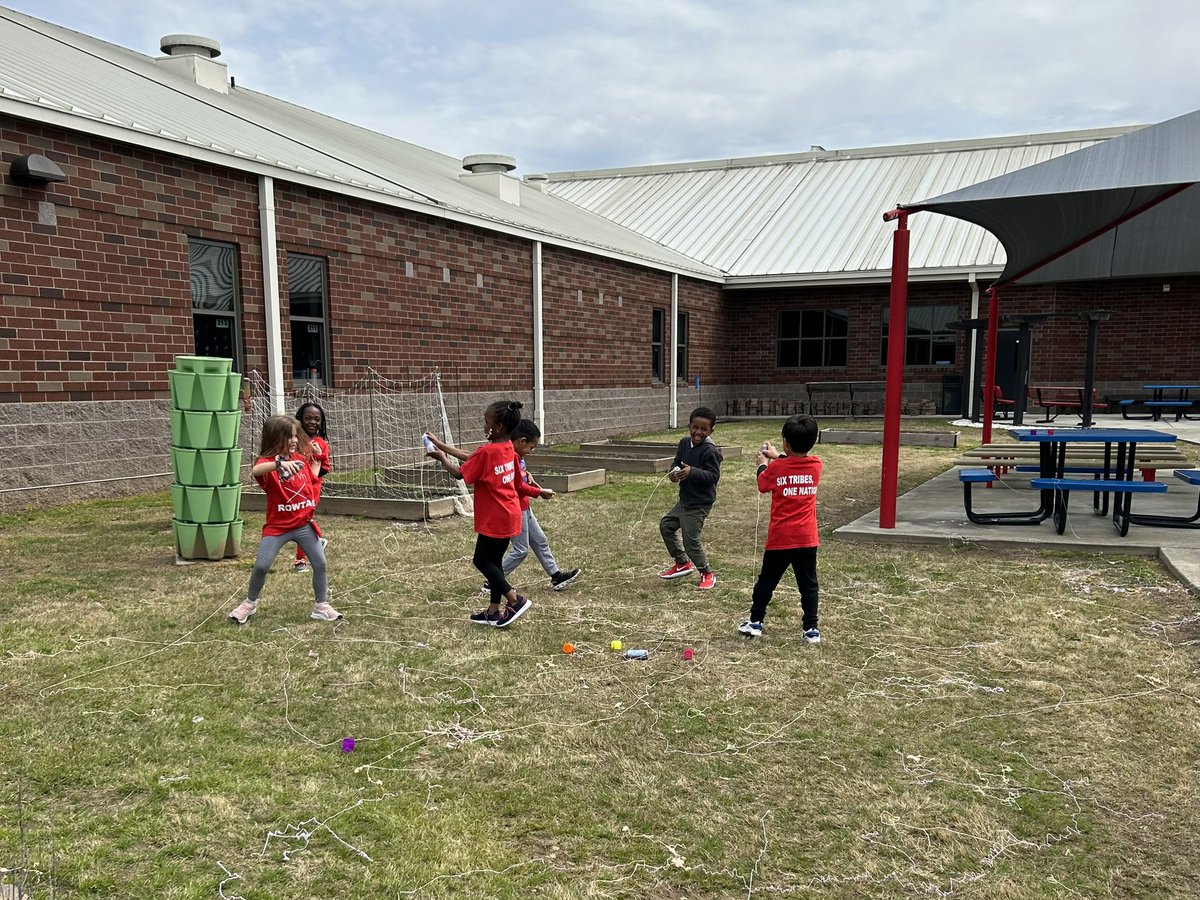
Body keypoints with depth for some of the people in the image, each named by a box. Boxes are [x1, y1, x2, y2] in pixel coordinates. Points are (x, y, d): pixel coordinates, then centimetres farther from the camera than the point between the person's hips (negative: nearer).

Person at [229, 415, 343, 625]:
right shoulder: (268, 462, -12)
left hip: (303, 524, 4)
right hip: (277, 526, -4)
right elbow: (255, 470, -38)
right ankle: (249, 603, 20)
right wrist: (280, 463, -53)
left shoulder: (301, 458, 6)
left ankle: (321, 606, 17)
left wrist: (316, 459, 15)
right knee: (261, 566, -6)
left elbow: (312, 480, 22)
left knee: (320, 564, 2)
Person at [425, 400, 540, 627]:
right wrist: (441, 444, 16)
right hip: (508, 515, 9)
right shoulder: (508, 449, 6)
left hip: (495, 518, -9)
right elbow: (471, 457, 14)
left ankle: (516, 601, -3)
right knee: (493, 560, 15)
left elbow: (460, 474, -12)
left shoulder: (487, 452, -20)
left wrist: (441, 457, 5)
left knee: (482, 560, 3)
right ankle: (493, 612, 21)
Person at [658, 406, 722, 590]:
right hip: (684, 499, 9)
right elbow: (677, 463, 12)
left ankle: (707, 574, 14)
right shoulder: (684, 443, 3)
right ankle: (682, 563, 32)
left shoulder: (710, 451, -20)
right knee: (666, 526, 17)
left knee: (691, 539, -6)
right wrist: (674, 472, -11)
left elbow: (713, 475, -24)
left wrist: (692, 472, -37)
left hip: (699, 504, -9)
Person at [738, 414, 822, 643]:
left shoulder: (776, 468, -11)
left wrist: (763, 464, 26)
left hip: (779, 537, -2)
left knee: (767, 580, 12)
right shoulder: (816, 465, -3)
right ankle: (811, 629, 8)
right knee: (809, 584, 9)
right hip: (807, 538, 2)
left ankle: (755, 622, 21)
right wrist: (778, 457, 28)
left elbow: (762, 486, 9)